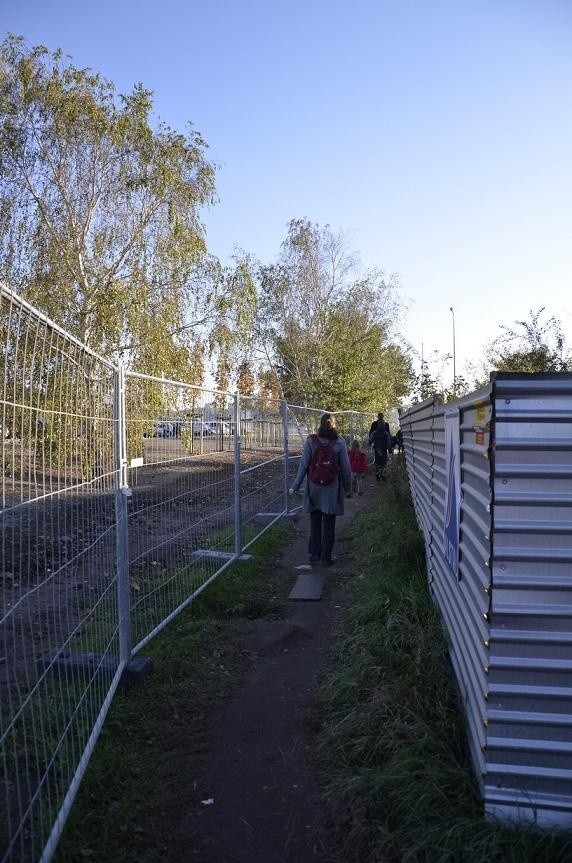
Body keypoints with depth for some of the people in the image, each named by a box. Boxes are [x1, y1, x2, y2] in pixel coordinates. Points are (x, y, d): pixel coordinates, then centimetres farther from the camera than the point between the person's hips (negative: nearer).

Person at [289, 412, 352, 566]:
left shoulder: (311, 441, -6)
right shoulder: (340, 442, -6)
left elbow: (304, 465, -6)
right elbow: (346, 467, -2)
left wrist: (295, 486, 0)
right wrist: (348, 487, 9)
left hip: (314, 486, 1)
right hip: (332, 488, -1)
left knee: (315, 521, 15)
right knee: (329, 524, 8)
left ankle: (314, 554, 20)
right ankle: (326, 557, 12)